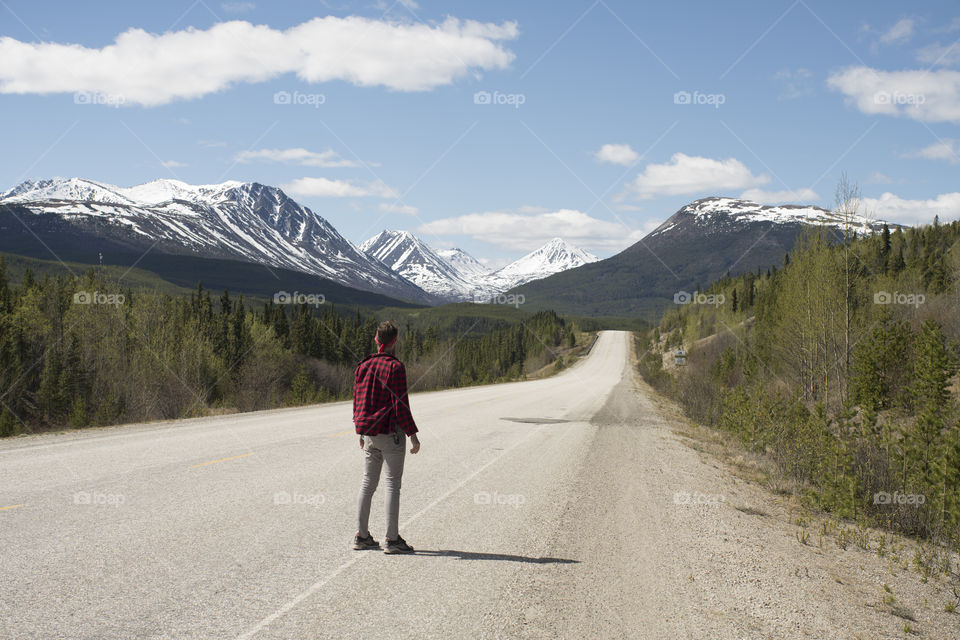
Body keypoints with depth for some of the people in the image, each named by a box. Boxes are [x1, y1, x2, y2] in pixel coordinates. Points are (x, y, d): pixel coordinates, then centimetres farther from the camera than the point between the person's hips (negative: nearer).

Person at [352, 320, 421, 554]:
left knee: (368, 482, 12)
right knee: (393, 484, -2)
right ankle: (392, 539, -1)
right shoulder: (395, 367, -13)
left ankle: (361, 535, 14)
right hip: (391, 433, -6)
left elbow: (357, 401, 13)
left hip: (369, 433, 7)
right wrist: (413, 434, -11)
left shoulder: (363, 366, 8)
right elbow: (400, 404, -16)